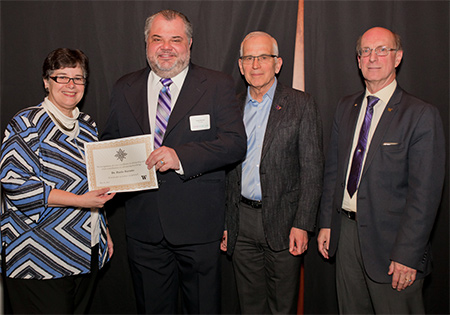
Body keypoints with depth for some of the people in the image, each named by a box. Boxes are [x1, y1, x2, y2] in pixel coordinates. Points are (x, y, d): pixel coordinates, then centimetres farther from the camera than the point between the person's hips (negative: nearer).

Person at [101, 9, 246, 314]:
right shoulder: (125, 89, 8)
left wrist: (181, 156, -26)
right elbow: (110, 141, 16)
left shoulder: (218, 86, -3)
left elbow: (235, 142, -13)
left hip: (198, 225, -3)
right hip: (143, 226, 3)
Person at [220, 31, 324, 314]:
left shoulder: (301, 105, -3)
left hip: (281, 221, -3)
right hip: (242, 222, 4)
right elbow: (228, 171, 10)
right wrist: (225, 223, 8)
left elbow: (312, 169, -7)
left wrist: (302, 225, -12)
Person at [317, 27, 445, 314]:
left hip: (389, 238, -5)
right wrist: (327, 223, 9)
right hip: (346, 233, 5)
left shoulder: (421, 115, -11)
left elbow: (425, 192, -14)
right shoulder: (346, 108, 9)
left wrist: (407, 255, -17)